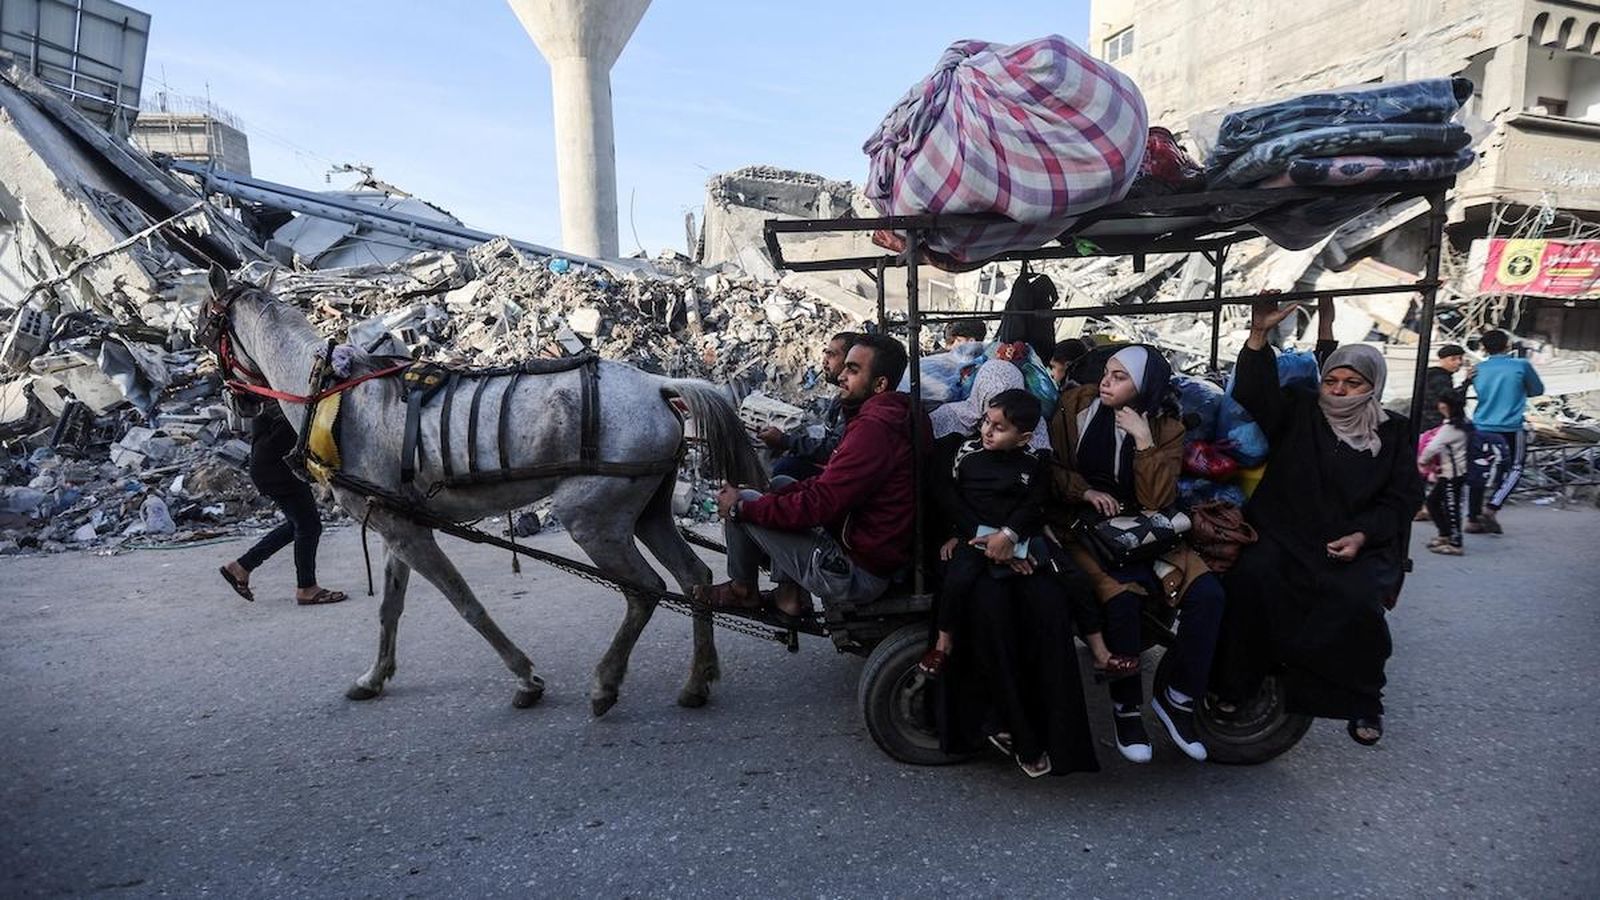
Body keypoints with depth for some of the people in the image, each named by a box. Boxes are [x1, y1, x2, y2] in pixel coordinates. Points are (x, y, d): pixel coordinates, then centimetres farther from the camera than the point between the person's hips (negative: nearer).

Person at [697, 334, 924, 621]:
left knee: (743, 504, -5)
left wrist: (741, 507, -12)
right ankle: (790, 597, 19)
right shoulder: (894, 416, 9)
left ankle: (743, 590, 21)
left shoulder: (874, 428, -24)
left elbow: (818, 506, -24)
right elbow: (830, 482, 12)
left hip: (858, 572, -10)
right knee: (781, 484, 22)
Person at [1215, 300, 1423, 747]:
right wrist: (1259, 335, -22)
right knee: (1252, 574, -30)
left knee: (1357, 598, -30)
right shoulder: (1300, 412, 8)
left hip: (1360, 545, 0)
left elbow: (1402, 498, 6)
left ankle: (1364, 700, -4)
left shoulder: (1394, 434, 10)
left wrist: (1361, 536, -12)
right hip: (1287, 536, 0)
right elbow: (1252, 392, -9)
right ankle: (1235, 682, -16)